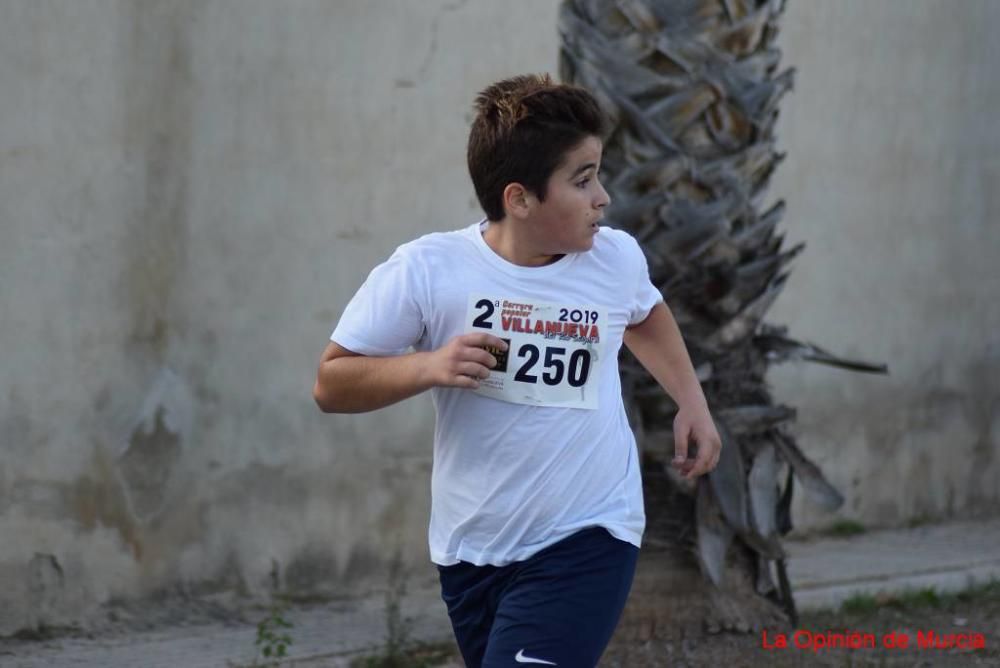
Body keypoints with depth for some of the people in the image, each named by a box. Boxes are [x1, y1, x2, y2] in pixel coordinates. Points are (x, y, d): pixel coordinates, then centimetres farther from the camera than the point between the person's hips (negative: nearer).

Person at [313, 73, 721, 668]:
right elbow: (332, 384, -8)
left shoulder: (617, 258, -4)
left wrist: (692, 403, 14)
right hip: (471, 551, 1)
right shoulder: (426, 272, -14)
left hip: (587, 542, -1)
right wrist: (428, 367, -23)